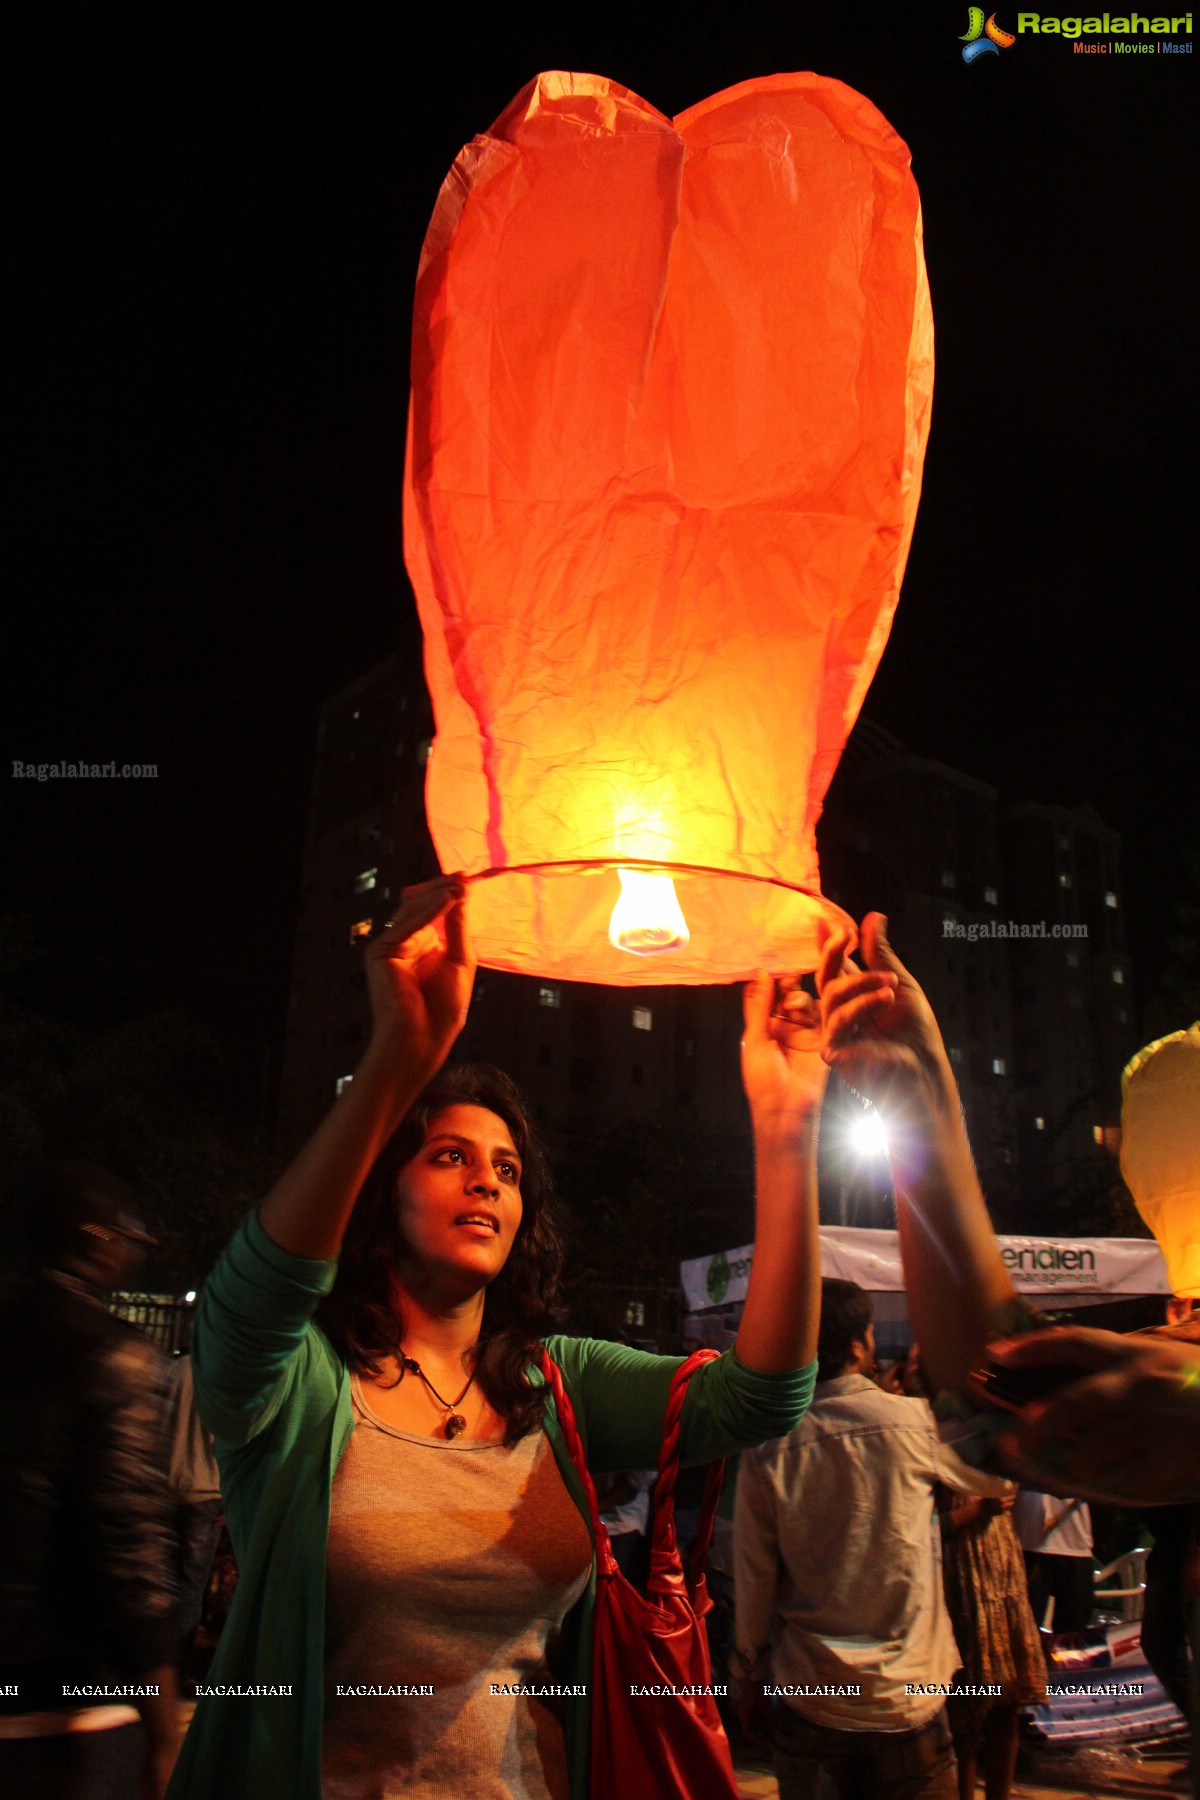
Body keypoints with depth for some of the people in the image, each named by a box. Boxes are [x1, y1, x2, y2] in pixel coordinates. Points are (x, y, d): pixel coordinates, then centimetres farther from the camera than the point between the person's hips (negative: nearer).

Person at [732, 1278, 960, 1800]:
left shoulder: (767, 1449, -10)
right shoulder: (915, 1423, -13)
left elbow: (754, 1580, -4)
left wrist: (749, 1678, 10)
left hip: (809, 1700, 1)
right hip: (908, 1698, -1)